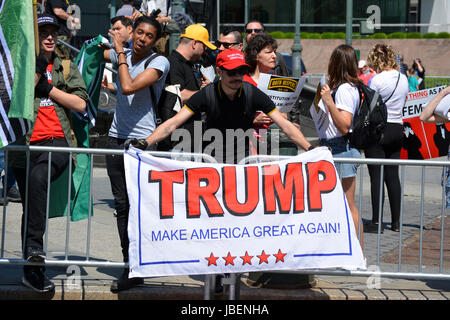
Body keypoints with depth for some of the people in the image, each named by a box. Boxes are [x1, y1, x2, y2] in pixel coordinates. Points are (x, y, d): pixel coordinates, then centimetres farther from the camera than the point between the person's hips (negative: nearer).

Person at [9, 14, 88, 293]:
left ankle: (34, 246, -33)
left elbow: (80, 104, 4)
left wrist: (48, 88, -2)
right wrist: (37, 70, -8)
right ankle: (32, 268, 14)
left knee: (38, 176, -33)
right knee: (30, 206, 6)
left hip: (57, 141, -1)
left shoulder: (67, 68, 16)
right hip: (26, 143, 1)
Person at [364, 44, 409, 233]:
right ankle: (396, 222, 13)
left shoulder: (377, 80, -13)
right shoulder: (403, 79, 8)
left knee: (376, 176, -4)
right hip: (397, 129, 7)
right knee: (393, 175, 10)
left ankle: (376, 222, -4)